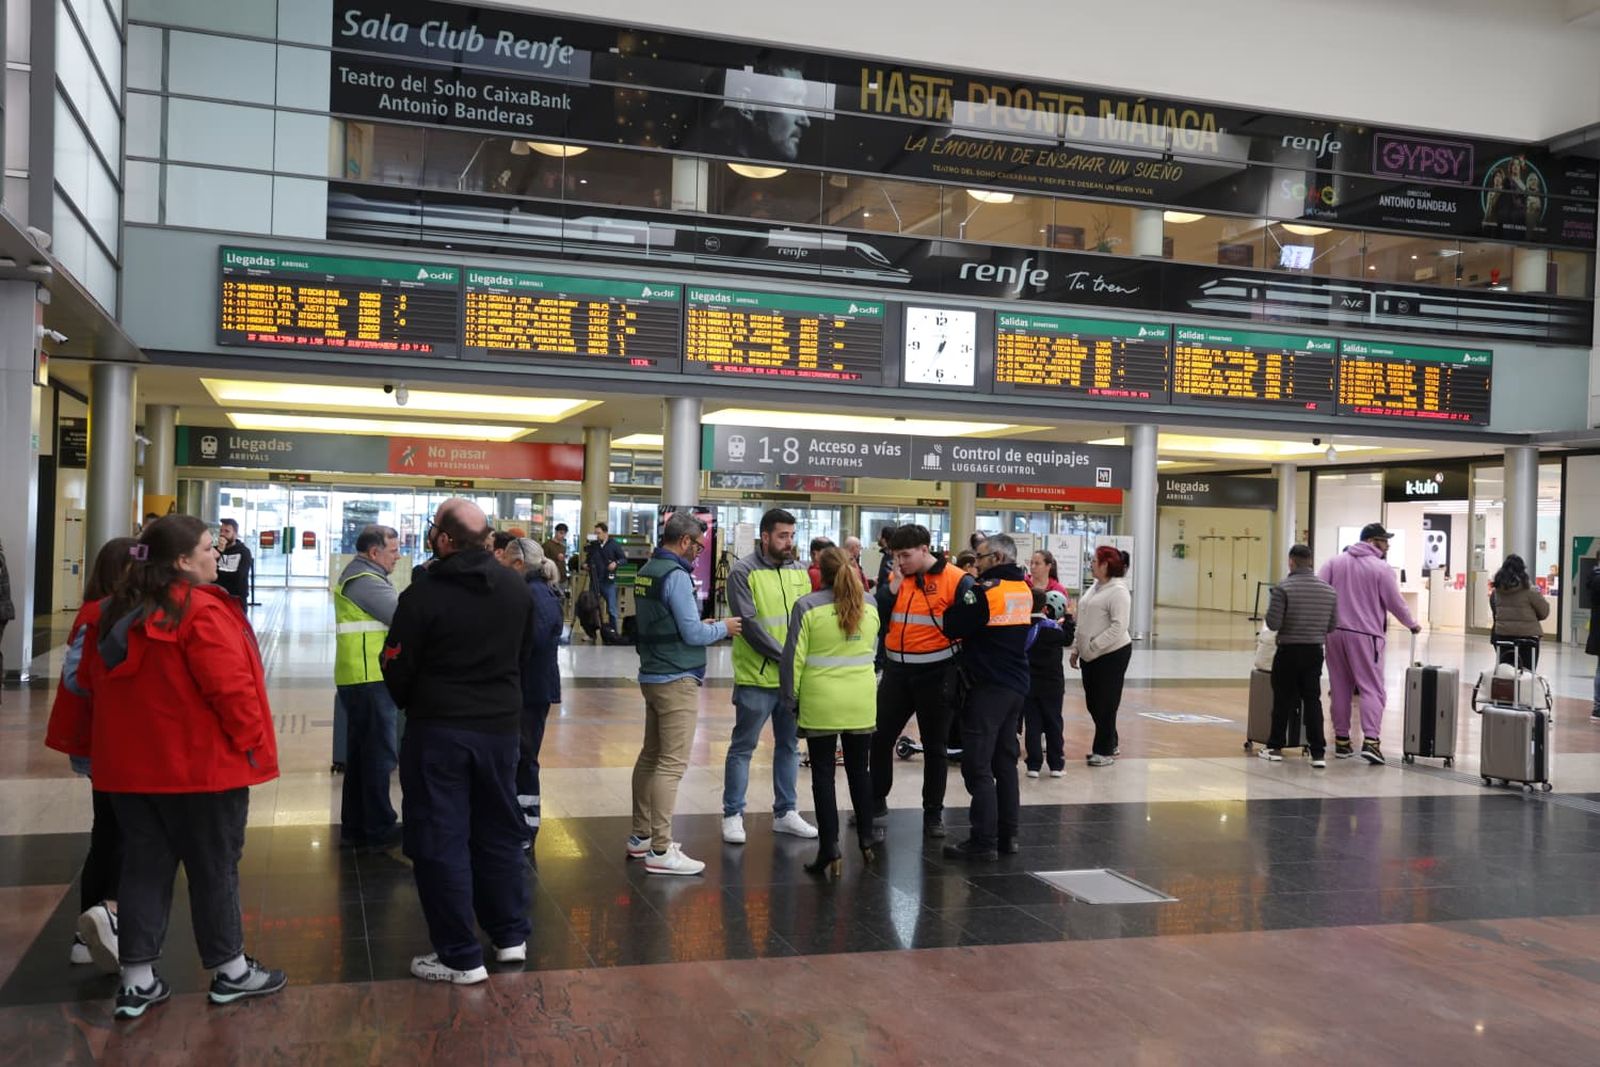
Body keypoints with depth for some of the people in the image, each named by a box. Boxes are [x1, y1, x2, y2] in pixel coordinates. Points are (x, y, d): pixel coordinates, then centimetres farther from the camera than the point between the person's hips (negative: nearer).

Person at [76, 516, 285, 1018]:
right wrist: (252, 743, -10)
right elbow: (230, 687, -22)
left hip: (130, 763, 7)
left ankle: (137, 981, 16)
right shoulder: (201, 612, -19)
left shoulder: (118, 612, 7)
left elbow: (93, 685, 15)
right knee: (214, 867, 6)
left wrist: (109, 743, 23)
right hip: (200, 762, -7)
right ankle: (231, 971, 18)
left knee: (143, 867, 12)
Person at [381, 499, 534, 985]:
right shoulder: (516, 589, 2)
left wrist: (410, 704, 12)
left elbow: (398, 669, -9)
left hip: (438, 727, -5)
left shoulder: (423, 595, -16)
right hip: (501, 725, 5)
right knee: (500, 830, 18)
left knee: (441, 839, 3)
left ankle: (460, 956, 7)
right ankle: (511, 935, 27)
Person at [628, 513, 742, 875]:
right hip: (677, 681, -9)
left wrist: (700, 624, 14)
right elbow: (693, 634, -18)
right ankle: (660, 851, -6)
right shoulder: (676, 575, -17)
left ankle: (641, 837, 24)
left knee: (650, 756, 16)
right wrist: (723, 628, -1)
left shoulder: (646, 571, 10)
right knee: (672, 764, -7)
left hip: (652, 676, 10)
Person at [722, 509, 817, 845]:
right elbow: (748, 624, -16)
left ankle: (785, 812, 26)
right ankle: (732, 815, 14)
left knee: (789, 745, 14)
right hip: (756, 677, -6)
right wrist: (785, 656, -17)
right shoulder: (743, 572, -10)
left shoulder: (799, 571, 7)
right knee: (743, 747, 4)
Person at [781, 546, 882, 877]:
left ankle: (830, 850, 3)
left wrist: (792, 698, 1)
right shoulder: (869, 605, 4)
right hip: (861, 704, 4)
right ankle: (866, 837, 30)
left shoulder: (808, 606, -10)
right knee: (859, 770, 18)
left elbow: (793, 657, -10)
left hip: (821, 705, -4)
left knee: (823, 774, 4)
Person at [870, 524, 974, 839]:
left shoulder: (956, 580, -10)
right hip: (897, 671, 5)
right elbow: (876, 616, -2)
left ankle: (933, 812, 19)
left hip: (936, 674, -5)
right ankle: (876, 800, 27)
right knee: (880, 737, 10)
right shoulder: (895, 579, 6)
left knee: (934, 746, 7)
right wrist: (895, 584, -10)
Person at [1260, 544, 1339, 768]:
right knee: (1312, 700, 6)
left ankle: (1275, 747, 19)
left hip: (1289, 651, -3)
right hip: (1315, 652, 3)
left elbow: (1273, 623, -16)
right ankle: (1318, 752, 2)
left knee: (1283, 699, 9)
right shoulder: (1329, 590, 2)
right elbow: (1333, 626, 7)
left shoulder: (1282, 588, -13)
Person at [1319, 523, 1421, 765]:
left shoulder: (1335, 562, 7)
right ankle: (1370, 740, -14)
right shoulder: (1382, 569, -5)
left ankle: (1341, 740, 14)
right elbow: (1395, 603, -1)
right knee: (1372, 688, -2)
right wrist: (1412, 625, 16)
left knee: (1340, 688, 10)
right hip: (1365, 635, -5)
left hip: (1335, 633, 5)